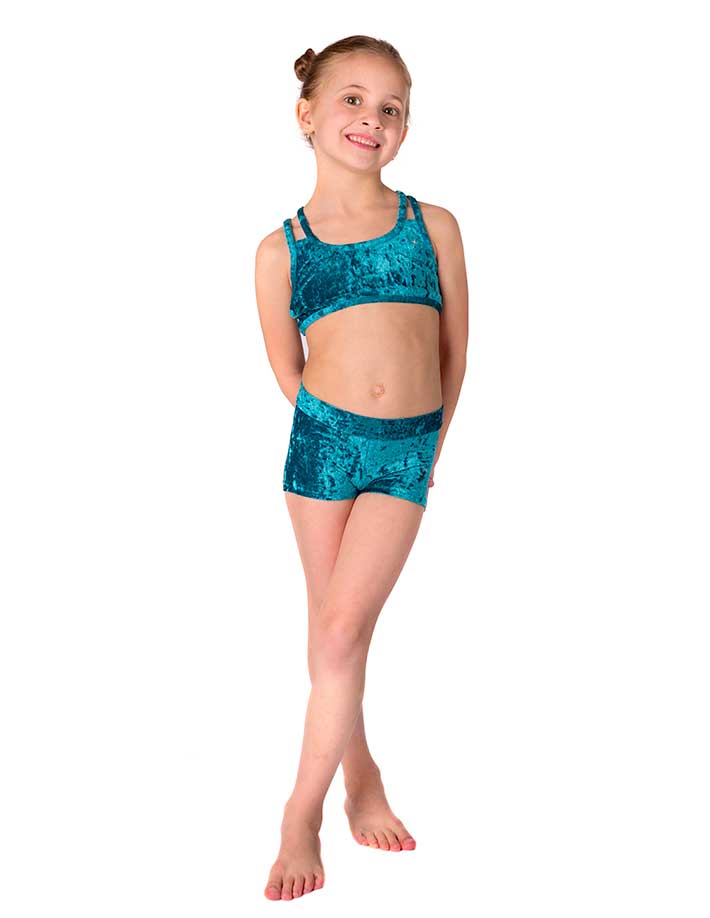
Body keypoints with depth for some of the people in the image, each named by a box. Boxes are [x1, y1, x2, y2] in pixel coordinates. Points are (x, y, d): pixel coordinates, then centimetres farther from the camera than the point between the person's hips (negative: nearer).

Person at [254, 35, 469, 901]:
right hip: (322, 440, 1)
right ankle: (362, 784, 31)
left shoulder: (433, 226, 2)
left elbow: (454, 350, 9)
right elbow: (287, 373, 9)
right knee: (332, 631, 11)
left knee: (341, 629, -6)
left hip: (407, 451, -1)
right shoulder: (280, 249, 2)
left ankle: (302, 811, 10)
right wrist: (346, 428, 8)